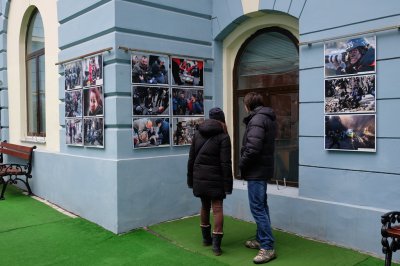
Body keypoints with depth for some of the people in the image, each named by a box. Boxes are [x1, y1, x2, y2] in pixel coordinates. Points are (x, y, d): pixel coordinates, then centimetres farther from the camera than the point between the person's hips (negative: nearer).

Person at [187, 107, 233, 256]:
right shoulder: (223, 136, -7)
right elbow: (225, 164, -12)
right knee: (217, 208, 1)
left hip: (199, 177, 5)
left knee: (205, 206, 17)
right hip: (215, 178, -5)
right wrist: (228, 184, -9)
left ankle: (206, 238, 29)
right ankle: (216, 243, -2)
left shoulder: (198, 134, 8)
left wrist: (190, 179, 16)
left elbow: (191, 159, 10)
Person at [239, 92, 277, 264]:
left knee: (257, 208, -7)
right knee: (261, 206, 16)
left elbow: (252, 148, -25)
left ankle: (268, 247, -4)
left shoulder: (257, 119, -16)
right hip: (263, 168, 10)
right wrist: (245, 165, 13)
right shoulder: (267, 118, 15)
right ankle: (261, 239, 27)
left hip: (256, 170, -10)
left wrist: (241, 164, -10)